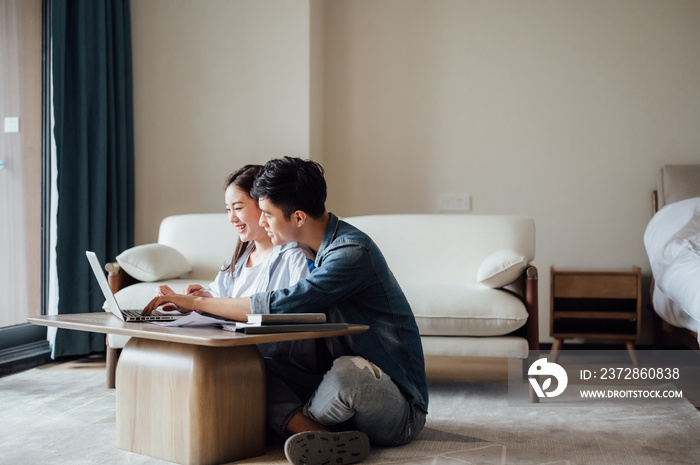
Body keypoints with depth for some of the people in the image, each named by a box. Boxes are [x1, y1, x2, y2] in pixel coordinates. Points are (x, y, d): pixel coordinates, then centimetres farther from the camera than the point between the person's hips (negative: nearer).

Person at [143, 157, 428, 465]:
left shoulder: (353, 251, -21)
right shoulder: (316, 250, 11)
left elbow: (281, 307, -27)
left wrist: (197, 303, -18)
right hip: (346, 391, 9)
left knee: (348, 370, -42)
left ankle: (298, 422, -9)